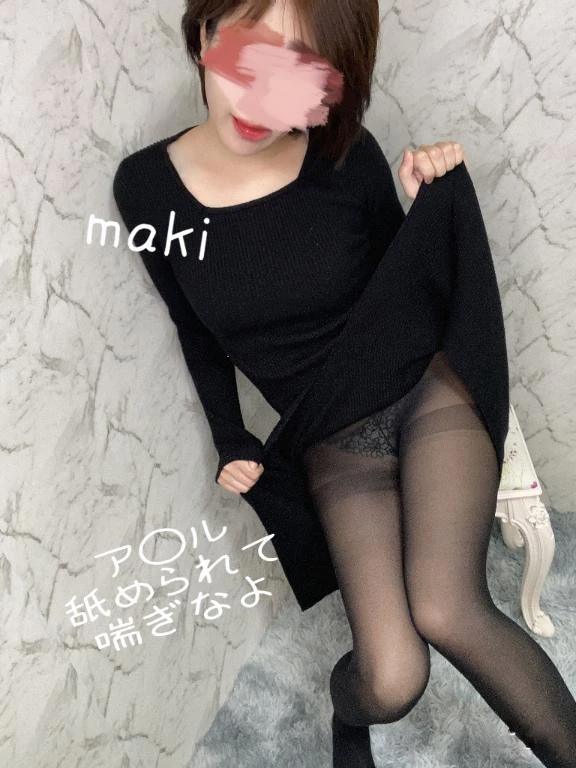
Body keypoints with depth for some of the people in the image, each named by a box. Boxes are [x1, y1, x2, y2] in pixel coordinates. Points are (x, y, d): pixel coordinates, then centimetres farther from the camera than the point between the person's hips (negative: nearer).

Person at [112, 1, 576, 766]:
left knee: (445, 611, -24)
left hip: (429, 393, 0)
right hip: (334, 448, 1)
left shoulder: (347, 160, -13)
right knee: (392, 681, -13)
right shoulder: (146, 188, -9)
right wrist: (232, 443, 6)